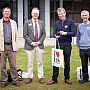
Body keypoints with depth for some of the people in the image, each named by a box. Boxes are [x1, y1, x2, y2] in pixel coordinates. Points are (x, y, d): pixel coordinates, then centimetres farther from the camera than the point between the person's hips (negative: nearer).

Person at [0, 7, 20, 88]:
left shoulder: (13, 22, 11)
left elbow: (16, 35, 11)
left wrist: (16, 46, 4)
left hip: (12, 46, 1)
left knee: (13, 65, 3)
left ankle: (15, 80, 11)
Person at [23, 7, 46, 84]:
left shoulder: (41, 23, 9)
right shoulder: (27, 23, 1)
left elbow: (44, 34, 7)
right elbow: (25, 35, -4)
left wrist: (39, 42, -7)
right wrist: (31, 43, -13)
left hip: (40, 45, 2)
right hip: (30, 45, -2)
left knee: (40, 62, 7)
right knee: (30, 62, 4)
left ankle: (41, 77, 14)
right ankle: (30, 77, 13)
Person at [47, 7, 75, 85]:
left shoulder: (70, 22, 0)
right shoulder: (56, 23, 10)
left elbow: (73, 33, -6)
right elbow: (54, 33, 8)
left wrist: (65, 33, -21)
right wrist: (56, 36, -15)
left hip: (67, 45, -2)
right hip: (58, 44, 2)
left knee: (67, 62, 8)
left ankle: (67, 78, 20)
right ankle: (54, 78, 8)